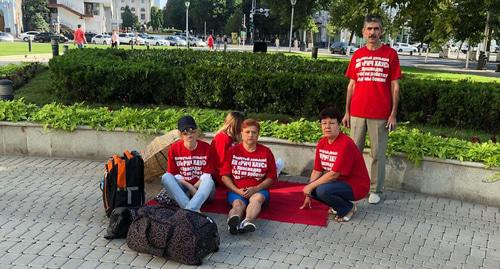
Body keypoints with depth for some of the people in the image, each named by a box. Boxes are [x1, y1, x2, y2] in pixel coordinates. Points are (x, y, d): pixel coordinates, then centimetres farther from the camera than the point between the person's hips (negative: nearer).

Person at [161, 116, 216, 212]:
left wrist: (194, 188, -16)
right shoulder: (174, 148, -1)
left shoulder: (206, 148, -4)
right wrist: (190, 188, -17)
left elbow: (207, 175, -5)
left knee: (209, 182, -34)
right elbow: (175, 175, -3)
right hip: (182, 187, 2)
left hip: (201, 188, -1)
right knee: (166, 177, -27)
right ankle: (194, 211, -42)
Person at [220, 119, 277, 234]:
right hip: (236, 190, 0)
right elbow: (225, 176, 6)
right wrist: (237, 190, -11)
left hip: (258, 190, 0)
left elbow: (271, 177, 6)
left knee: (257, 198, -34)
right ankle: (234, 220, -67)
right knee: (238, 204, -32)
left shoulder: (266, 152, 9)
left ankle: (247, 222, -63)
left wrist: (255, 189, -11)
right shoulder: (233, 151, 9)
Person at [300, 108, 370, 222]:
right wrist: (308, 194, 1)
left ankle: (348, 208, -3)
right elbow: (317, 170, 4)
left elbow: (334, 174, -26)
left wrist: (311, 186, -19)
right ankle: (337, 205, 11)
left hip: (356, 185, -8)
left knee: (322, 190, -30)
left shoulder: (346, 144, -25)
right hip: (339, 181, 8)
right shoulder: (322, 142, 0)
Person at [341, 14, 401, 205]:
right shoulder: (357, 55, 8)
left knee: (378, 154, 5)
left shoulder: (390, 54, 0)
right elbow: (352, 85, 11)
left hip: (380, 115, -2)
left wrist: (393, 114, -5)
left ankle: (376, 190, 17)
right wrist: (346, 112, 7)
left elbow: (395, 86, 0)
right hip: (357, 113, 3)